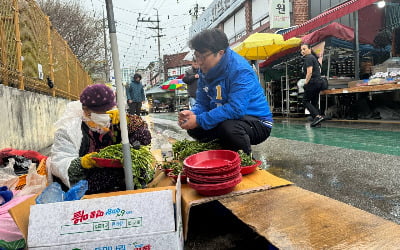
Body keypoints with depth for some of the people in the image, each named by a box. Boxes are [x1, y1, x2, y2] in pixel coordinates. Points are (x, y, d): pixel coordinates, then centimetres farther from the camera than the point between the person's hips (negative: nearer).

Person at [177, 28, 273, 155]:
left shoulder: (240, 70, -24)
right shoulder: (205, 71, 1)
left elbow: (236, 109, -34)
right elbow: (202, 103, 5)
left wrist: (199, 120, -31)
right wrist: (192, 113, -20)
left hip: (257, 122, -7)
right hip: (226, 119, 8)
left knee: (229, 127, -37)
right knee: (194, 129, -3)